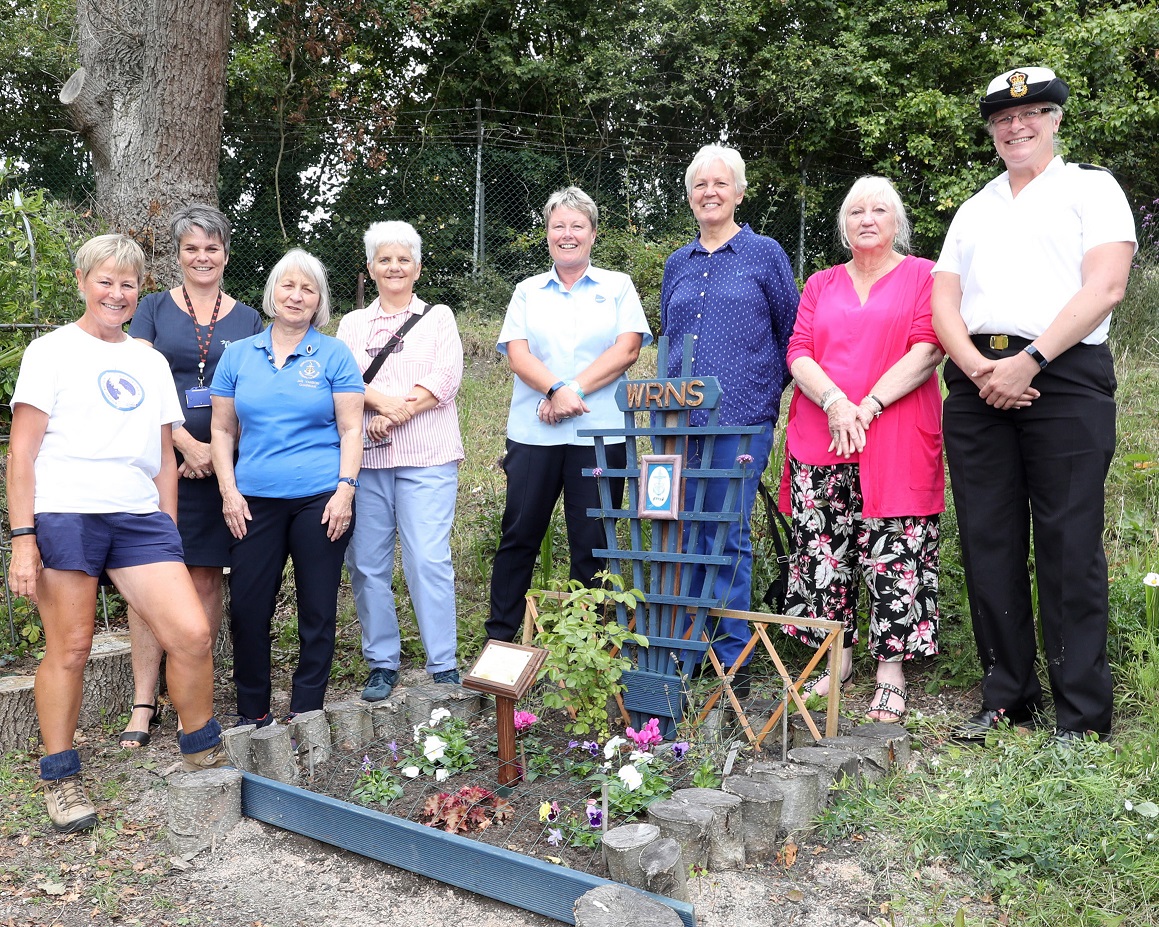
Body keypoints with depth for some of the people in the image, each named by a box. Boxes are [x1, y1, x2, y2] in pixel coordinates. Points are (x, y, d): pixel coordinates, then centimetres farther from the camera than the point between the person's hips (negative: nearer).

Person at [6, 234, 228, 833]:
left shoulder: (150, 363, 20)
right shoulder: (52, 351, 6)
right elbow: (22, 453, 0)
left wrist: (169, 534, 15)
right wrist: (22, 538, -8)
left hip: (139, 518, 4)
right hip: (63, 514, -4)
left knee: (192, 634, -7)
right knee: (69, 649, 0)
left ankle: (202, 755, 12)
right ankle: (60, 780, 19)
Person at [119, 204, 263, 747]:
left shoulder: (247, 319, 12)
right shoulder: (154, 309, 7)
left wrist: (220, 449, -6)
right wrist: (187, 443, -11)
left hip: (220, 467, 1)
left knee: (205, 580, 5)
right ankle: (143, 703, 3)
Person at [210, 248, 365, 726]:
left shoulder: (334, 355, 4)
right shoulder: (238, 355, 10)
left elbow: (351, 430, 1)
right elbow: (222, 430, 11)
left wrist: (345, 490, -10)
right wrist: (229, 491, 1)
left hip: (320, 501, -2)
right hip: (254, 502, 2)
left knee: (317, 611, 4)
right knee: (247, 609, 2)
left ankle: (304, 716, 17)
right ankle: (252, 714, 19)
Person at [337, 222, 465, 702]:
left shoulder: (438, 317, 13)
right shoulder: (353, 323, 20)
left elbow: (445, 378, -2)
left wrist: (396, 415, -13)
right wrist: (381, 400, -15)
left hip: (425, 457, -3)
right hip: (363, 458, 3)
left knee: (428, 559, -10)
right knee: (367, 562, 1)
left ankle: (444, 666, -2)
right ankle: (382, 663, 14)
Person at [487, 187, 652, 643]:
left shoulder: (617, 286, 10)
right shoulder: (528, 291, 15)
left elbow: (627, 349, -4)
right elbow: (517, 353, 1)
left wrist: (573, 391, -13)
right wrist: (555, 389, -16)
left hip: (599, 432, -1)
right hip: (533, 432, 2)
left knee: (592, 542, 3)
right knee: (519, 535, 4)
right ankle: (499, 636, 15)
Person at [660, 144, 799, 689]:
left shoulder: (765, 255, 5)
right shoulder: (678, 264, 17)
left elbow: (790, 333, 9)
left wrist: (767, 391, 5)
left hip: (741, 419, -4)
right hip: (678, 420, 4)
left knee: (728, 537, -4)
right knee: (680, 536, 6)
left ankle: (732, 661, 7)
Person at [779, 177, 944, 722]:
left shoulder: (924, 276, 8)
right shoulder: (821, 285, 19)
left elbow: (928, 350, -5)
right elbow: (798, 353, 7)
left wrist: (867, 408, -13)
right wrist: (836, 403, -11)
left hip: (896, 444, -3)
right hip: (821, 441, 4)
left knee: (894, 557, -6)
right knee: (822, 554, 3)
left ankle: (890, 674, 3)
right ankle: (838, 661, 16)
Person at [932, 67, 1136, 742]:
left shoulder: (1092, 187, 9)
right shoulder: (973, 209, 23)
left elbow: (1105, 287, -6)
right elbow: (944, 300, 12)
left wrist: (1028, 361, -16)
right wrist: (978, 367, -7)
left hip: (1062, 376, -5)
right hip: (978, 382, 5)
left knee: (1069, 546, -6)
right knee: (989, 542, 4)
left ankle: (1082, 717, 2)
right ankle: (1008, 699, 14)